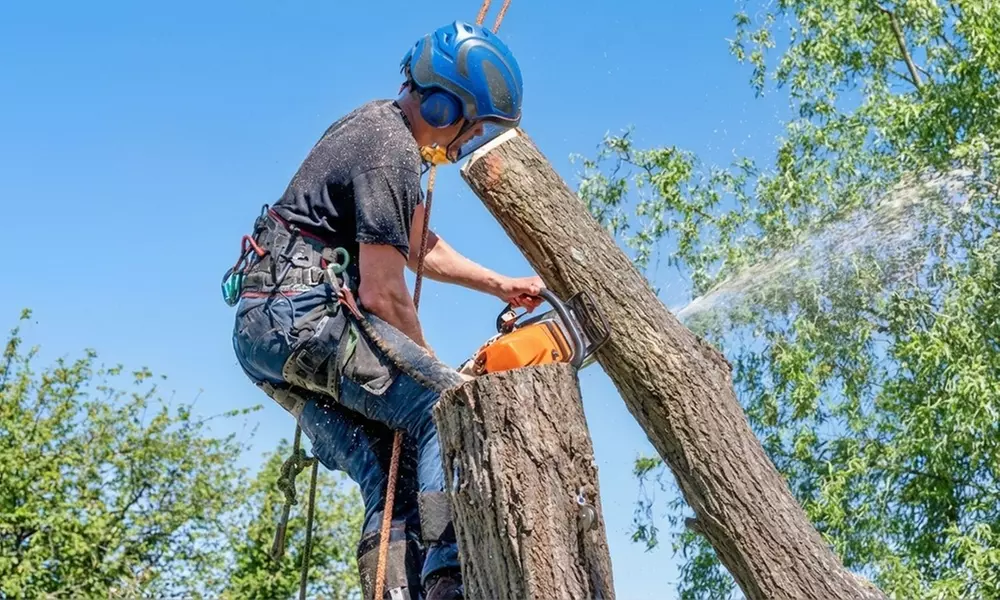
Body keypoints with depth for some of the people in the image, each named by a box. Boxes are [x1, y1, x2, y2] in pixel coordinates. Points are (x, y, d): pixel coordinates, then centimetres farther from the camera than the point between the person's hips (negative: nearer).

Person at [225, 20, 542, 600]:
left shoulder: (382, 123, 17)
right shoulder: (392, 152, -15)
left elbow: (418, 247, 29)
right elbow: (382, 294, -15)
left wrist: (501, 284, 28)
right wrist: (429, 366, -1)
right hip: (305, 314, -10)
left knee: (394, 478, 7)